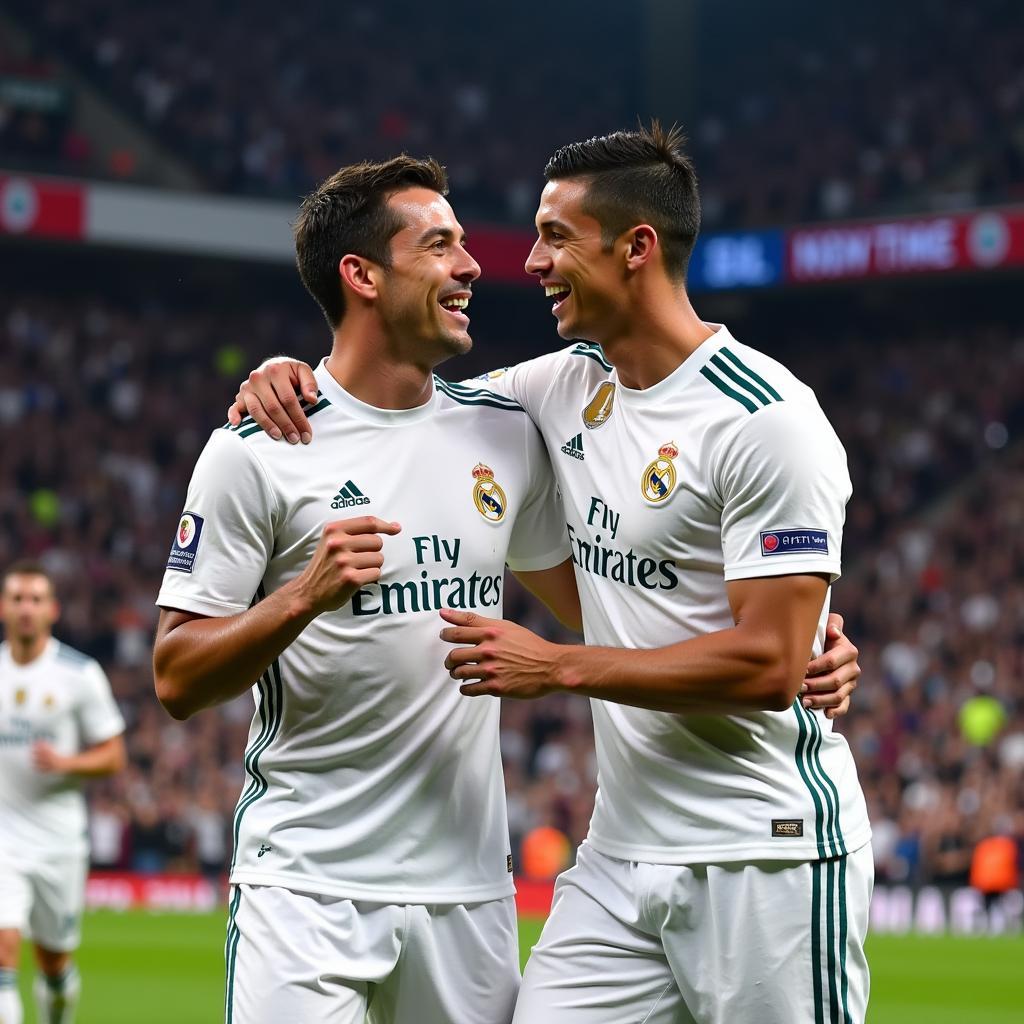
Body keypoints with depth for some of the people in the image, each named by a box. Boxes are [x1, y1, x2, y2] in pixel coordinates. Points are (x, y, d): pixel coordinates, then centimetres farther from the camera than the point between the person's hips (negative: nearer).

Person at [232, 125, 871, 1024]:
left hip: (766, 855, -7)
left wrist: (560, 667, -15)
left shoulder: (767, 420, -13)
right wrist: (292, 373, 6)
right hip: (623, 847, 7)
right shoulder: (569, 386, 10)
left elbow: (768, 665, -18)